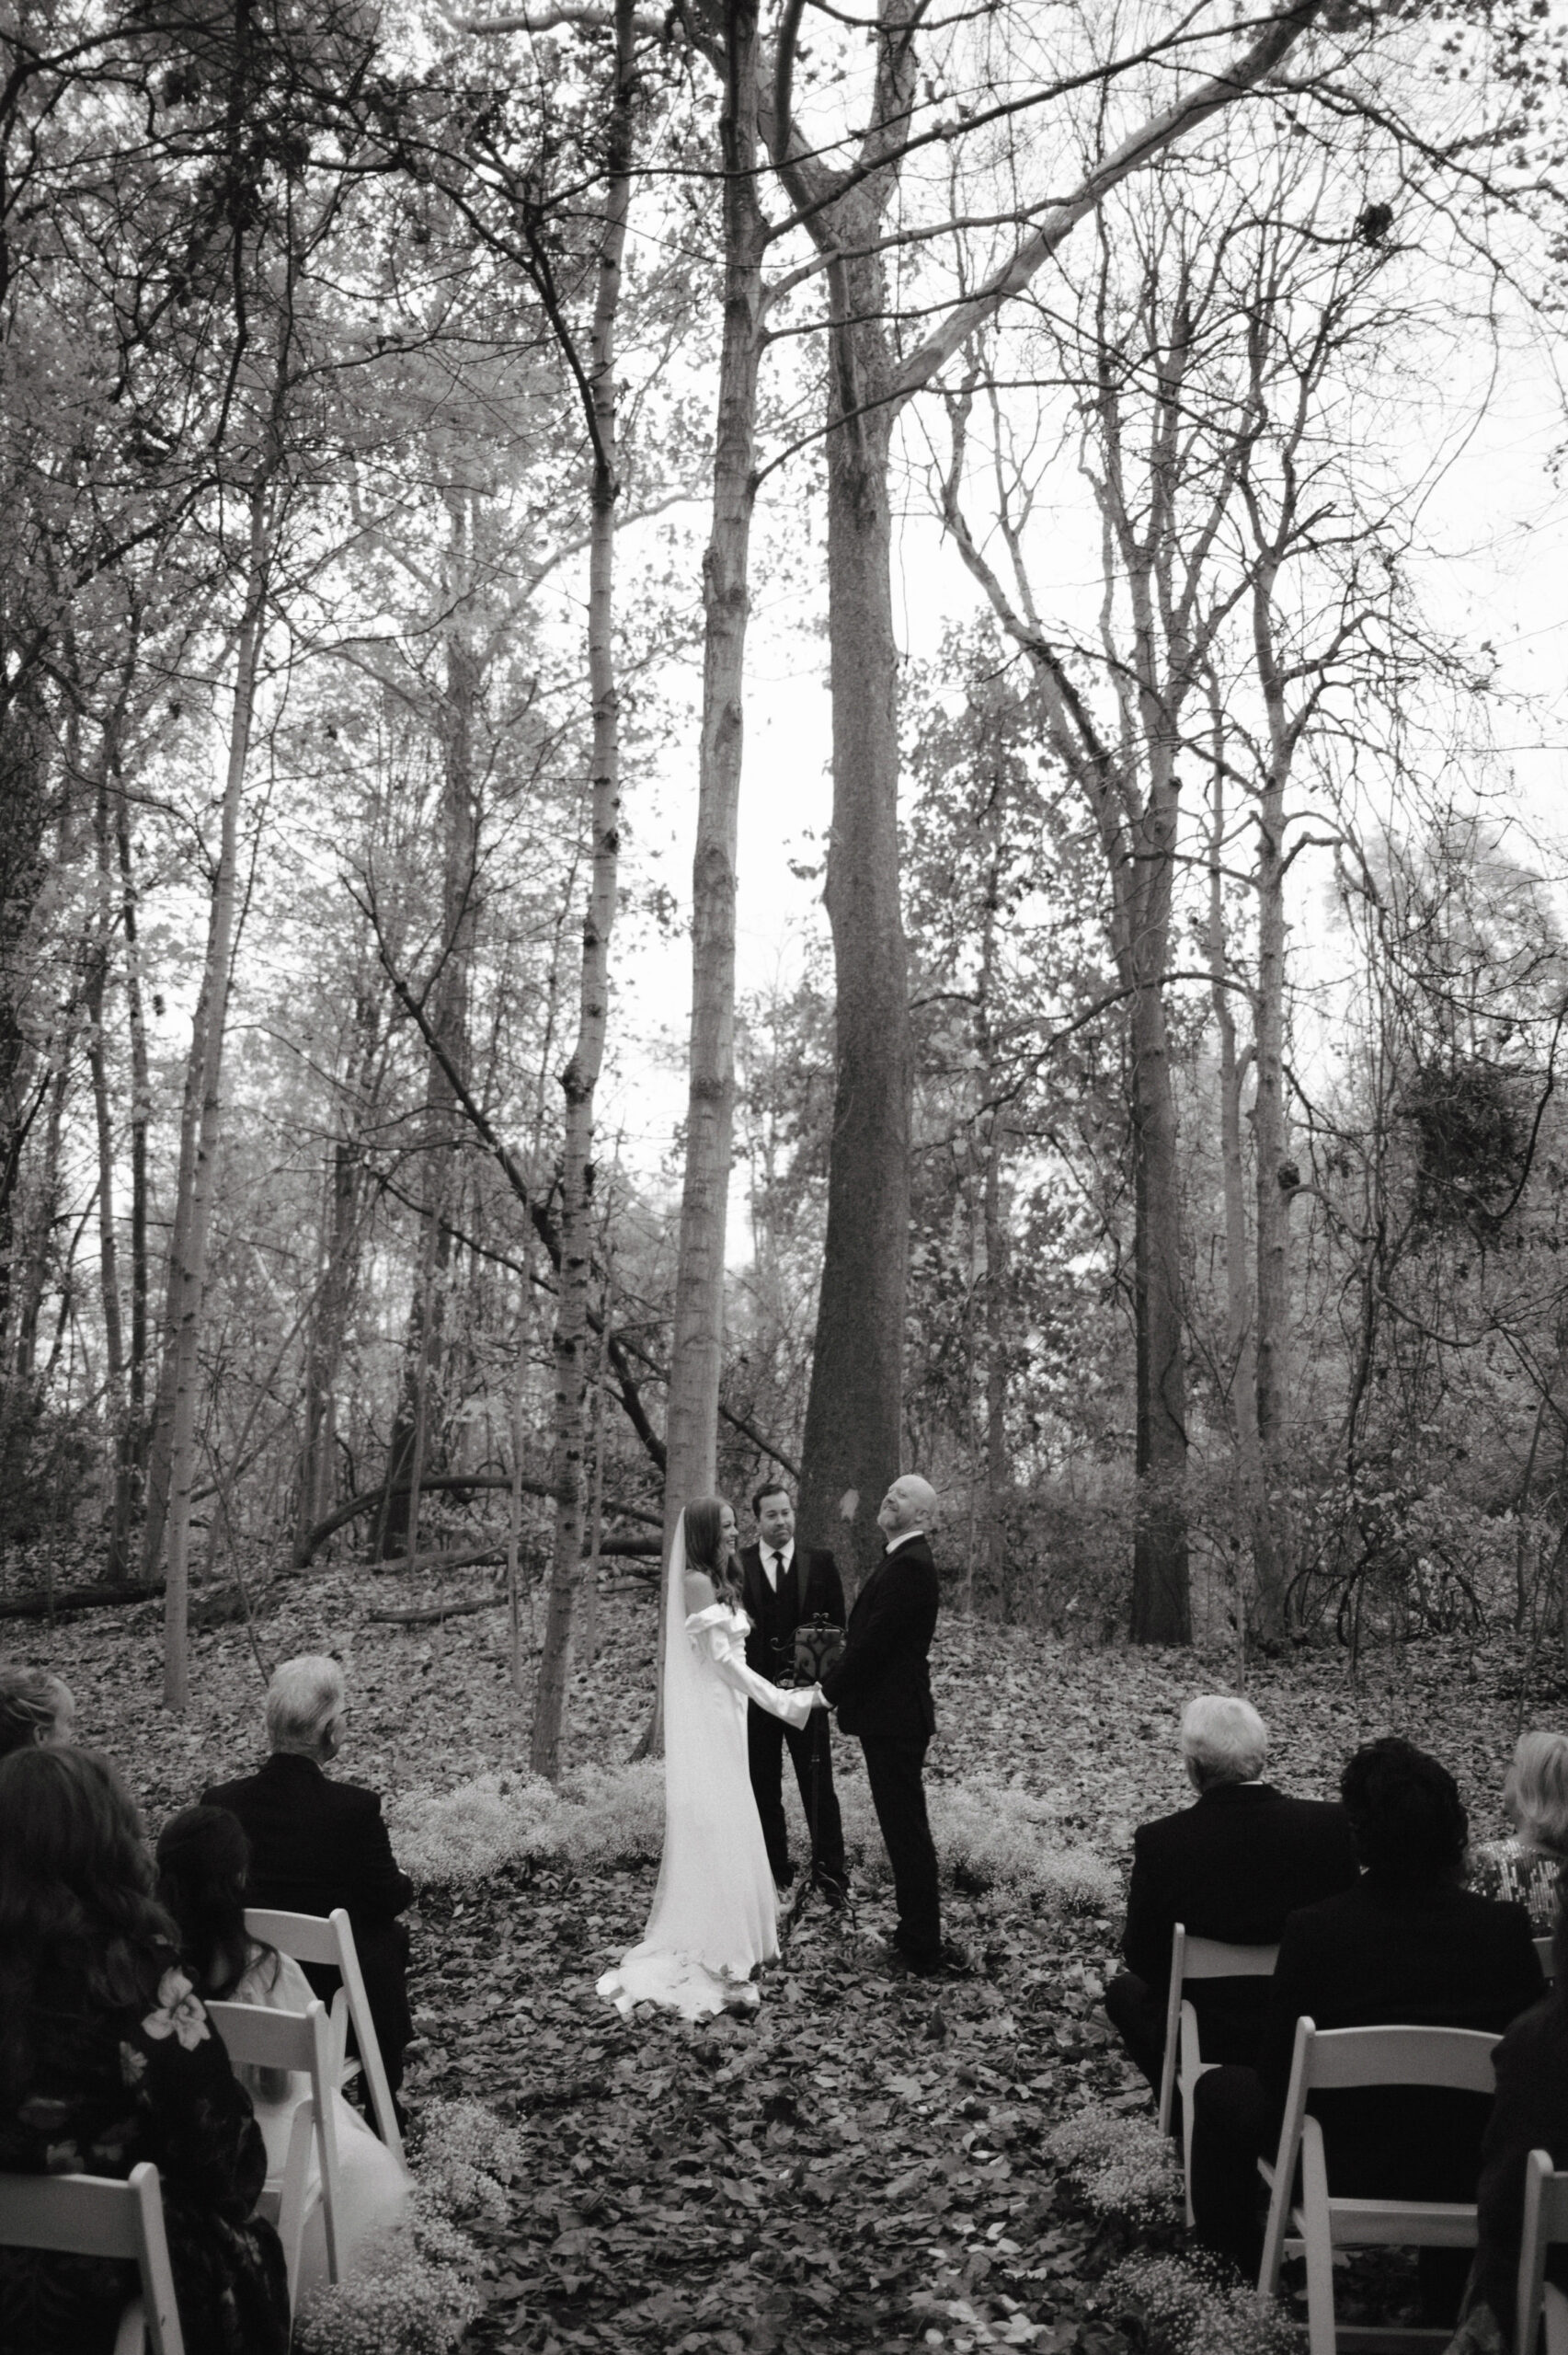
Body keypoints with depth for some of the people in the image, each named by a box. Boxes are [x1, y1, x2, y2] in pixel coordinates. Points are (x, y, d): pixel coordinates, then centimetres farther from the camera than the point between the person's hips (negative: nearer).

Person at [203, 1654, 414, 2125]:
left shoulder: (219, 1803, -13)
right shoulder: (355, 1808, -23)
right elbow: (387, 1900, -9)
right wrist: (405, 1883, 14)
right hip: (336, 1993, -4)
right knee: (389, 1937, 27)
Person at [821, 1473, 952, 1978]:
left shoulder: (909, 1566, -18)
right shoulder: (902, 1560, 15)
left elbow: (874, 1641, -20)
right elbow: (866, 1637, 18)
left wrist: (827, 1691, -10)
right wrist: (834, 1681, 10)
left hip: (894, 1717, -11)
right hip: (890, 1714, 11)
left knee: (907, 1832, -4)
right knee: (905, 1829, 16)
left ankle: (922, 1949, 2)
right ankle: (918, 1936, 25)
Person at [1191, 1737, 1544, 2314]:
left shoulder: (1313, 1930, -23)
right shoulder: (1505, 1927, -17)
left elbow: (1276, 2074, -11)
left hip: (1345, 2170, -2)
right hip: (1472, 2172, 3)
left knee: (1221, 2089, 23)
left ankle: (1235, 2252, 40)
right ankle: (1447, 2294, 49)